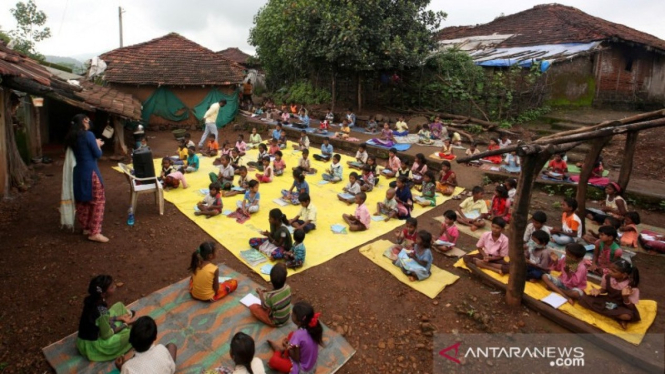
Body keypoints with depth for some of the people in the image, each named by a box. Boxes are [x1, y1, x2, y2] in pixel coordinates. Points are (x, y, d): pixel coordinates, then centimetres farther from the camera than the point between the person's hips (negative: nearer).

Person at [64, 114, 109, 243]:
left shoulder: (71, 137, 9)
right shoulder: (88, 135, -13)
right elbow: (98, 154, -10)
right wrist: (98, 144, 8)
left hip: (78, 172, 8)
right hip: (90, 172, -8)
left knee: (82, 200, 16)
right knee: (98, 201, -2)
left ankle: (85, 228, 27)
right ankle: (95, 232, -4)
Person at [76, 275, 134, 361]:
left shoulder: (92, 300, -10)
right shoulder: (101, 312, -34)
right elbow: (106, 335, -20)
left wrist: (119, 318, 2)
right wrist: (125, 324, -8)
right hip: (91, 345, -8)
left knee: (119, 306, 10)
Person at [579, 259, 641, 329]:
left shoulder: (632, 287, -24)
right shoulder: (607, 277, -14)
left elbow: (631, 307, -20)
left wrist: (625, 297, -39)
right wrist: (598, 291, -17)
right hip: (607, 301, 5)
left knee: (628, 316, -40)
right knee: (583, 299, -16)